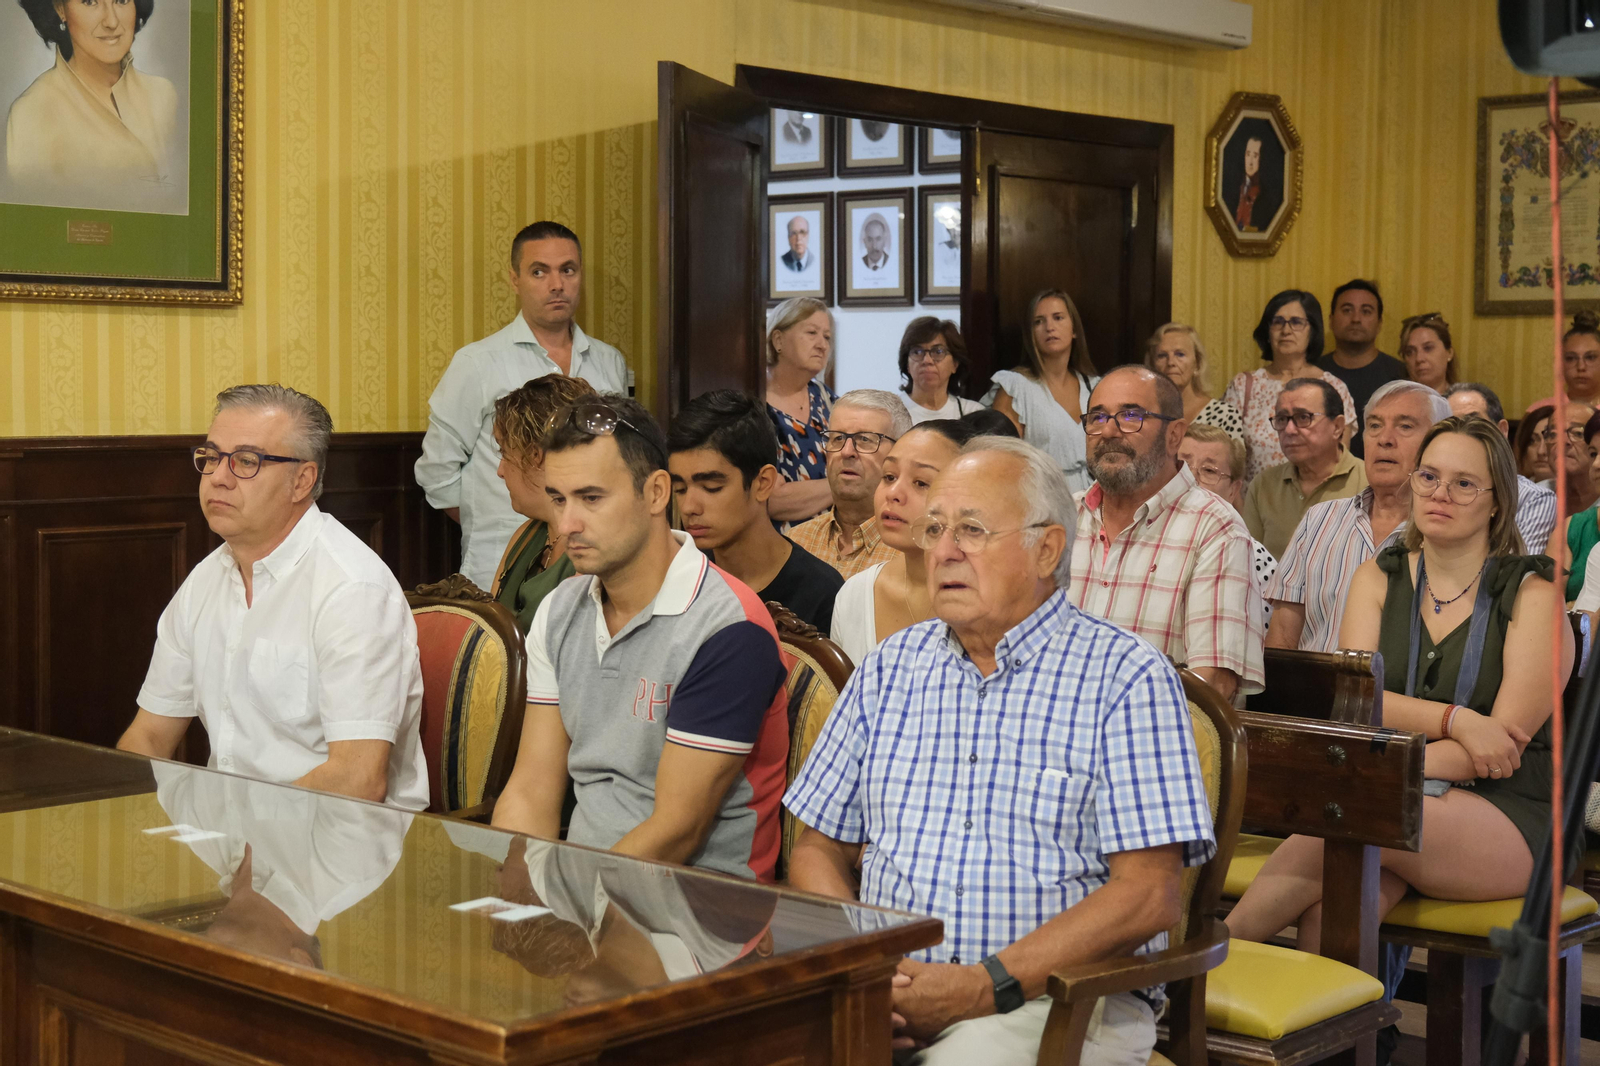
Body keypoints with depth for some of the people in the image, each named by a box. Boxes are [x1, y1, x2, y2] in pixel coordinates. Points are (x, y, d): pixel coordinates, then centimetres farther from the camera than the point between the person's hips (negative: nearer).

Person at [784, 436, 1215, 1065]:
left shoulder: (1127, 677, -1)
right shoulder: (891, 667, 15)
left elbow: (1148, 896, -9)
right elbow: (819, 849, 15)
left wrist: (986, 986, -16)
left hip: (1058, 996, -4)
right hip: (889, 985, 4)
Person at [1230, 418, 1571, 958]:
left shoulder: (1532, 593, 2)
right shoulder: (1379, 578, 15)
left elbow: (1505, 741, -8)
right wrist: (1456, 720, -15)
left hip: (1505, 815, -3)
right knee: (1329, 912, -34)